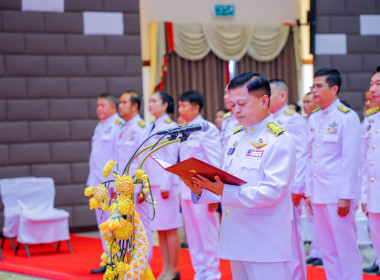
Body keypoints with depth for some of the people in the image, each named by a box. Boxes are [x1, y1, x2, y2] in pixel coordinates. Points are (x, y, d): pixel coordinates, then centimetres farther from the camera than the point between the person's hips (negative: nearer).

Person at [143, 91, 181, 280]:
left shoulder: (170, 126, -7)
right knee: (159, 228, 9)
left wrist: (166, 184, -16)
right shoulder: (151, 128, 16)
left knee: (170, 228, -3)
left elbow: (172, 158, -12)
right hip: (152, 184, 8)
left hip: (166, 183, -8)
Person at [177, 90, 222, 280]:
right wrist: (181, 190, 13)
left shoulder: (208, 129, -9)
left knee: (207, 234, -1)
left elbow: (216, 163, -12)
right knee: (193, 236, 11)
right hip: (186, 191, 8)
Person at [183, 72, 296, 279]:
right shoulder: (235, 138, 15)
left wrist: (224, 192, -28)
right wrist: (202, 191, -3)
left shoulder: (279, 140, -10)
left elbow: (273, 191, -20)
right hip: (238, 241, 8)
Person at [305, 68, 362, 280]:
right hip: (319, 194, 7)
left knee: (346, 248, -3)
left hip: (338, 194, -7)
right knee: (327, 250, 11)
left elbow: (351, 159, -12)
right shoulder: (314, 119, 13)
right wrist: (309, 192, 14)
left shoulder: (348, 117, -9)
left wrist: (345, 196, -16)